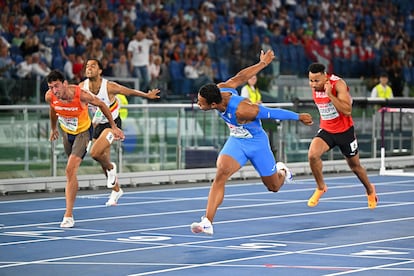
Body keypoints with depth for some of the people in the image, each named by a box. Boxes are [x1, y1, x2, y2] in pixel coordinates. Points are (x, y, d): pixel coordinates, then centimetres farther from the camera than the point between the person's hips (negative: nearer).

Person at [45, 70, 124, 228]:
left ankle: (68, 215, -18)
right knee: (71, 171, 20)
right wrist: (53, 129, 19)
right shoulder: (49, 97, -21)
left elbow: (101, 105, -14)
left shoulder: (81, 95, -33)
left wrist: (113, 127, -7)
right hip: (66, 132, 5)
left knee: (70, 170, -19)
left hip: (83, 133, -5)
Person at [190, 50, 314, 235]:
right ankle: (207, 223, -30)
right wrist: (262, 64, 11)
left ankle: (281, 171, 53)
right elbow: (241, 77, -4)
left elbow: (273, 113, -28)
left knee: (274, 187, 14)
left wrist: (299, 117, -15)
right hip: (236, 141, 5)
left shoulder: (241, 110, -40)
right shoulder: (220, 89, -20)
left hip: (256, 143, -5)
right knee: (221, 173, -23)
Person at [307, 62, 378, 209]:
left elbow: (347, 111, -32)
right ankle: (321, 187, -3)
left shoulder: (338, 84, -24)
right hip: (326, 130, 4)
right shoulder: (314, 87, -6)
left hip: (345, 131, -4)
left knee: (355, 166, 14)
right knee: (312, 154, -25)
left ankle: (370, 190, 42)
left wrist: (330, 94, -38)